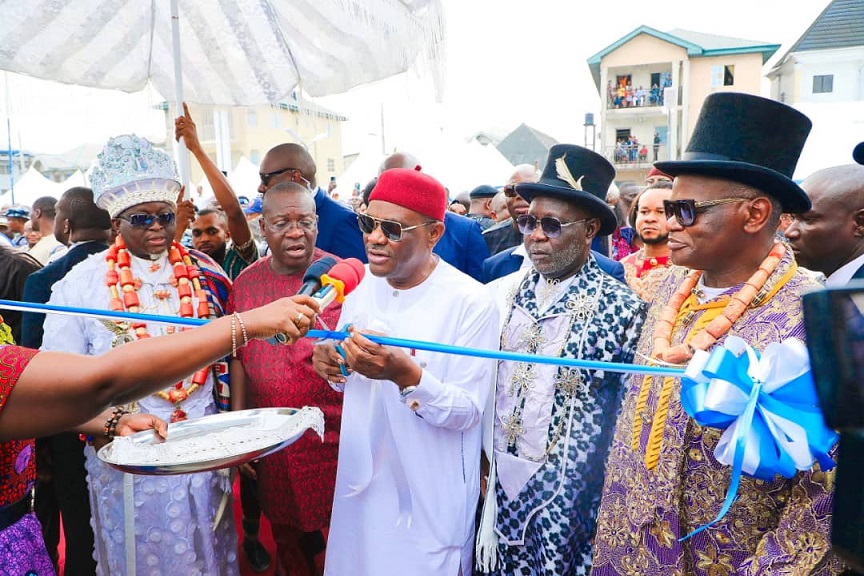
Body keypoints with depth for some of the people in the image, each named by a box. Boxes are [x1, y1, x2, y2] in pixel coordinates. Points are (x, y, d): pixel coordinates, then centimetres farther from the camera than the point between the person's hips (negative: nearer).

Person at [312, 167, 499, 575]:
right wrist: (330, 361, -11)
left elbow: (467, 413, -19)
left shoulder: (470, 303, -19)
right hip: (360, 481, 6)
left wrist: (407, 376, -35)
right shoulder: (362, 287, 0)